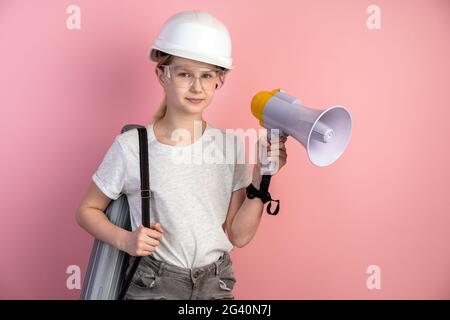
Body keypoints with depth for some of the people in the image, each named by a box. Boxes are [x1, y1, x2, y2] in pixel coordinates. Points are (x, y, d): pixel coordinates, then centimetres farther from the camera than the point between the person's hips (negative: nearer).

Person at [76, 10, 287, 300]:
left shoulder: (230, 145, -6)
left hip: (216, 285, 2)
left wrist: (260, 179, -15)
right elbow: (88, 210, 1)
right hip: (153, 286, -2)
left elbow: (238, 235, -4)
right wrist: (125, 240, -15)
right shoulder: (131, 146, -12)